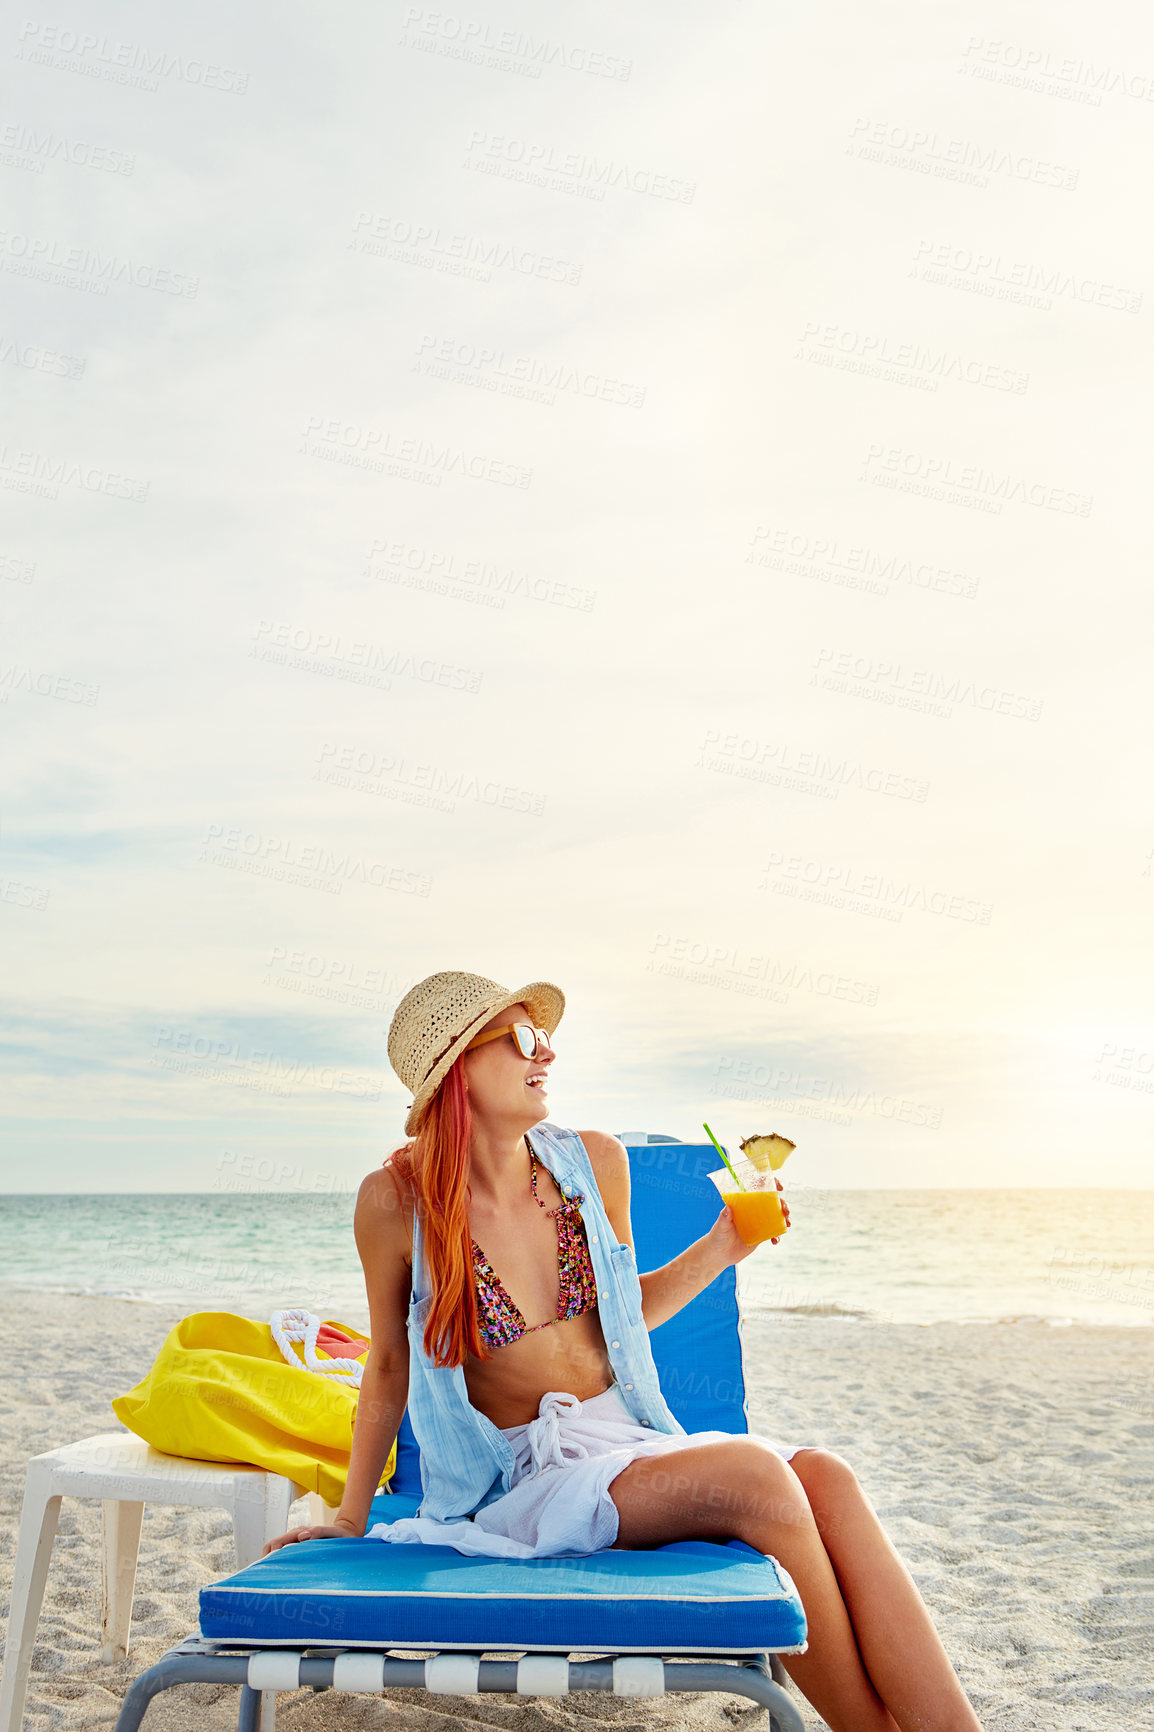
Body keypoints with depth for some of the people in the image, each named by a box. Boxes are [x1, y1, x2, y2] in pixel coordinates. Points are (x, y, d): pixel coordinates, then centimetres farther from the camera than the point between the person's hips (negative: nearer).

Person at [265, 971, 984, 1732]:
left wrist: (721, 1248, 5)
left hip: (633, 1441, 5)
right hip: (523, 1481, -4)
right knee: (754, 1475, -30)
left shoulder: (596, 1164, 3)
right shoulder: (397, 1200, -9)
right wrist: (350, 1519, 11)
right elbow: (389, 1366, 6)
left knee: (825, 1477, -26)